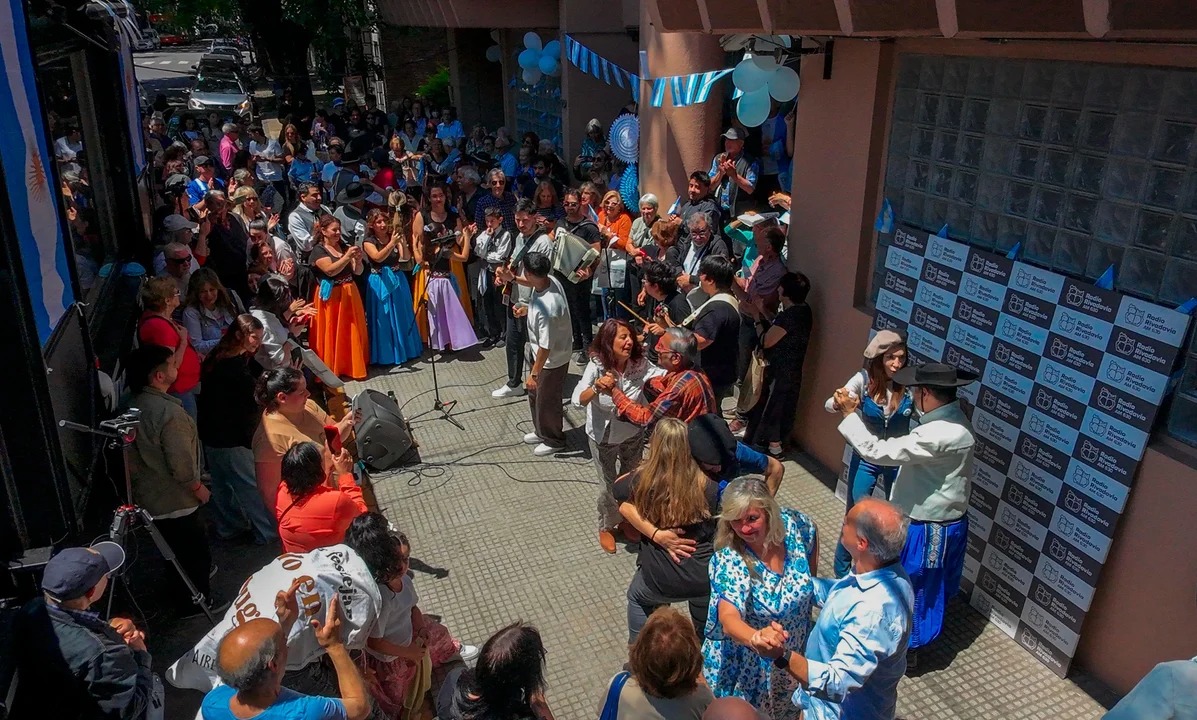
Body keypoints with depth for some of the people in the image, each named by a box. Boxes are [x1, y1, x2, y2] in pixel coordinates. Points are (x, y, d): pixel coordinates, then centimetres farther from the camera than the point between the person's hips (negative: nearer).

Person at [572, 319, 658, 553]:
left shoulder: (639, 363, -19)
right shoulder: (596, 366, -26)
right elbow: (578, 400, -35)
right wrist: (597, 388, -52)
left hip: (633, 433, 3)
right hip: (603, 436, -3)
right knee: (610, 485, 11)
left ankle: (626, 519, 50)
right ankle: (606, 527, 39)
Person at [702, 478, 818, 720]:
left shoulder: (794, 525, -21)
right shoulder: (728, 560, -32)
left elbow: (811, 533, 4)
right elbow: (728, 618, -44)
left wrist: (811, 584, 5)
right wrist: (757, 638, -65)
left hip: (797, 650, 4)